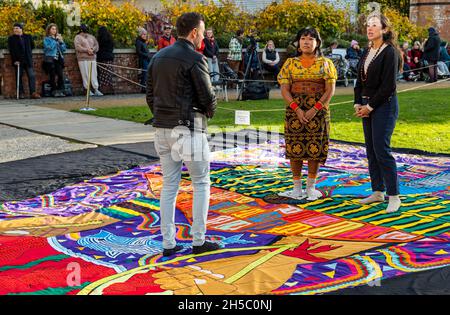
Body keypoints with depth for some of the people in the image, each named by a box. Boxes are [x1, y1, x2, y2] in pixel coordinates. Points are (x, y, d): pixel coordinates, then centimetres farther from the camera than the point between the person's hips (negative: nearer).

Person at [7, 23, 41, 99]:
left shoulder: (28, 37, 10)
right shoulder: (11, 38, 4)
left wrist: (27, 50, 12)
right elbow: (11, 50, -3)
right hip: (18, 61, -1)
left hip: (28, 60, 1)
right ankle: (21, 93, 5)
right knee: (19, 77, 2)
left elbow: (32, 46, 21)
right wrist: (14, 60, -10)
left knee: (32, 76, -8)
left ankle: (33, 93, -9)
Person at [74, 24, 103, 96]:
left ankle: (96, 89, 4)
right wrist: (87, 50, -18)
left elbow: (96, 45, 13)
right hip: (83, 58, -4)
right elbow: (78, 47, -9)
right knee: (85, 75, -5)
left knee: (94, 74, 2)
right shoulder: (78, 37, 5)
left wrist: (92, 50, -9)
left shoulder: (91, 37, 21)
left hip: (92, 58, 4)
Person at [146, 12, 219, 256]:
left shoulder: (158, 57, 11)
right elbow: (208, 98, -13)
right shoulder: (195, 59, -13)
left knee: (169, 185, 11)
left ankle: (168, 244, 13)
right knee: (201, 183, 7)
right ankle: (199, 241, 10)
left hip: (163, 128, 7)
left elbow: (151, 97, 12)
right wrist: (209, 112, 10)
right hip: (189, 130, -7)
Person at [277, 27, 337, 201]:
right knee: (295, 148, 0)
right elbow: (284, 89, 0)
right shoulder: (290, 63, 8)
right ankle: (297, 187, 9)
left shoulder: (325, 63, 5)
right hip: (294, 111, 1)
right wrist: (297, 109, -14)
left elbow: (330, 90, -3)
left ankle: (311, 187, 10)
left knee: (314, 148, -1)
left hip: (318, 111, -1)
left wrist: (315, 109, -15)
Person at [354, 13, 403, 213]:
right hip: (367, 106, 8)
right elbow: (360, 81, 16)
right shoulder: (368, 53, 14)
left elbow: (389, 86, -16)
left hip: (384, 105, -8)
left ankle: (394, 196, -5)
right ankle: (378, 191, 18)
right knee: (371, 150, 9)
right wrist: (358, 104, 3)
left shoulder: (390, 52, -10)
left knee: (381, 150, -11)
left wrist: (370, 106, -13)